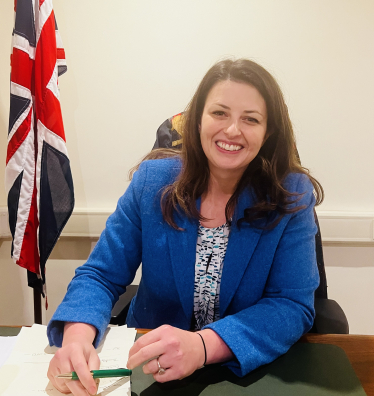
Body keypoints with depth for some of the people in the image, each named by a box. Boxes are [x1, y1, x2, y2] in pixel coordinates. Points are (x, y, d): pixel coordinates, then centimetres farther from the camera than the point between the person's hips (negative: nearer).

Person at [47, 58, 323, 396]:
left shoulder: (293, 195, -12)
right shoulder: (153, 181, -8)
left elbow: (294, 305, -15)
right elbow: (102, 275, -5)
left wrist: (204, 345, -30)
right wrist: (77, 337, -26)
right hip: (150, 368, 2)